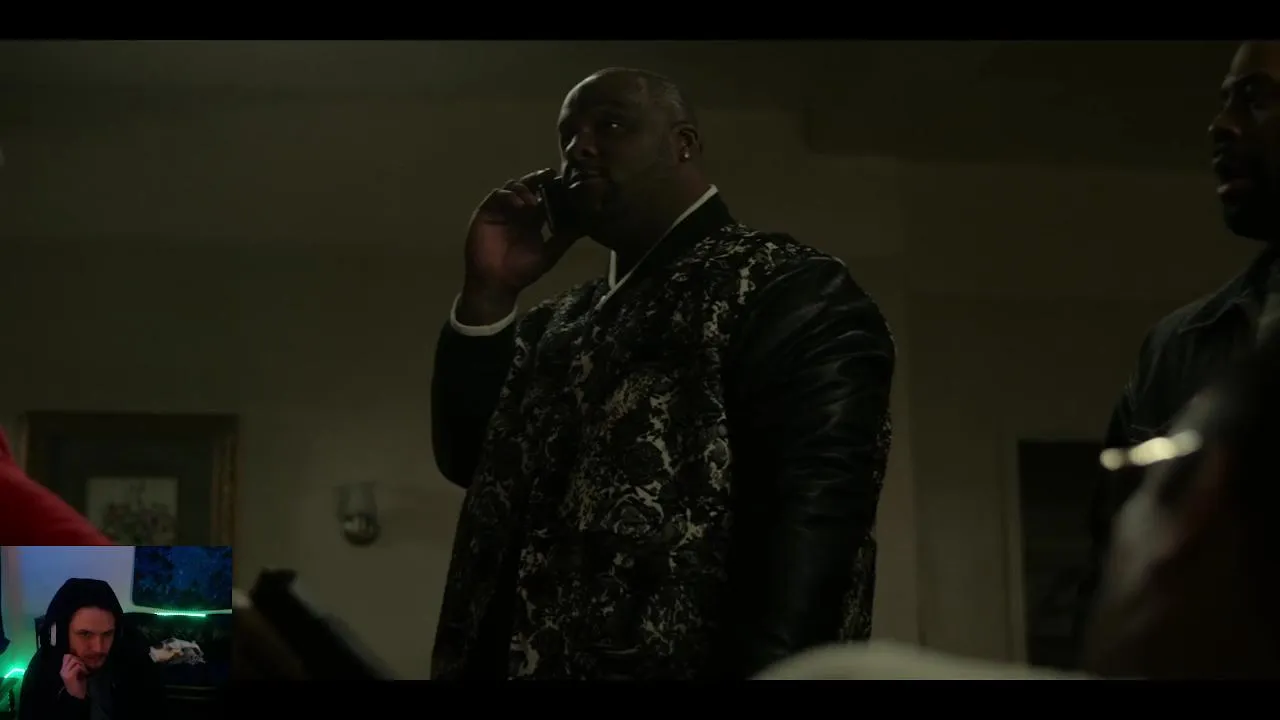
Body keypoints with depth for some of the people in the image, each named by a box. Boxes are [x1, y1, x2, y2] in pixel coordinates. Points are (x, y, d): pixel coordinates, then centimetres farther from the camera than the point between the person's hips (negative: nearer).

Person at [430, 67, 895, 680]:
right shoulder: (560, 323, 17)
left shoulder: (792, 291, -7)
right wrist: (487, 293, 2)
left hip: (674, 665, -7)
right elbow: (468, 459, 12)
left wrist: (765, 668, -28)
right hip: (520, 662, 7)